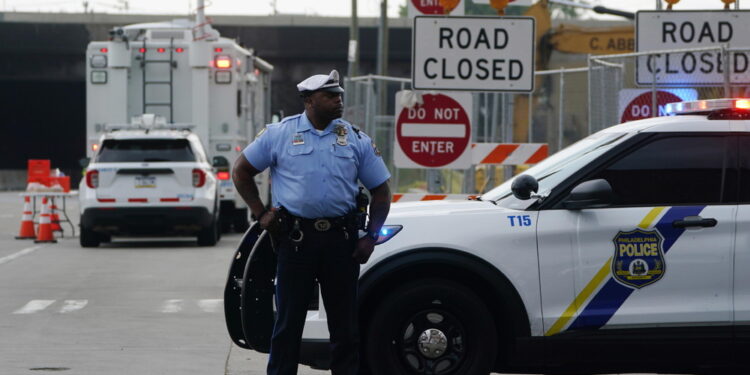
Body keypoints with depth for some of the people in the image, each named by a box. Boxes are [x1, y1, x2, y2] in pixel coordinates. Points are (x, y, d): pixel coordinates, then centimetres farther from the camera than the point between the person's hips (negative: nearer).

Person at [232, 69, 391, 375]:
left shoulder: (356, 139, 9)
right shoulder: (279, 134, 3)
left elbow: (381, 191, 12)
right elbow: (241, 171, 12)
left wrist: (370, 236, 2)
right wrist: (260, 213, 3)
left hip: (342, 239, 2)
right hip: (296, 237, -2)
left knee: (345, 323, 6)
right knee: (288, 321, 2)